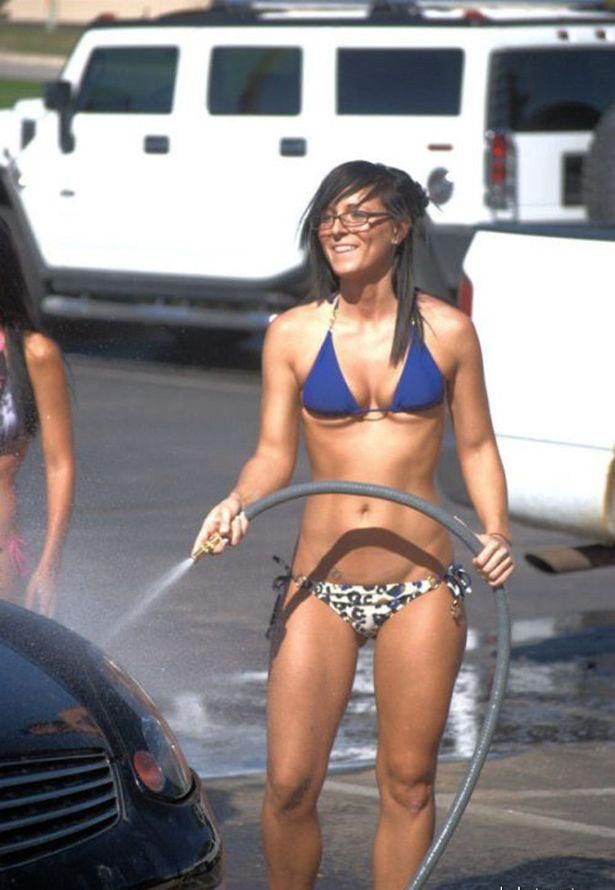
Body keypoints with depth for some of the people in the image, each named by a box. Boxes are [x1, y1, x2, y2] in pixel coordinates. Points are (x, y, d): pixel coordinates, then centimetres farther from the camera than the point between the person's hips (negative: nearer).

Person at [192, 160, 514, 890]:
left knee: (407, 782, 6)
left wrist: (496, 534, -7)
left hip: (421, 588, 0)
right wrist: (240, 501, -18)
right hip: (321, 586, 0)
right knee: (291, 782, -6)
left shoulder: (446, 332, 1)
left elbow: (477, 447, 8)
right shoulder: (293, 335, 2)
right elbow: (275, 453, 2)